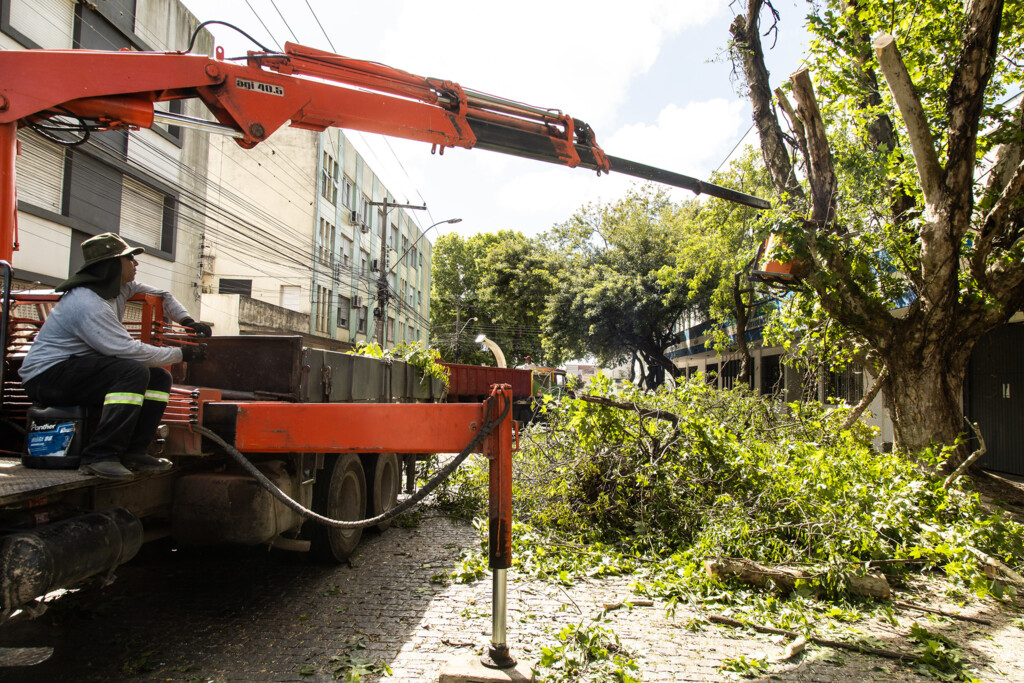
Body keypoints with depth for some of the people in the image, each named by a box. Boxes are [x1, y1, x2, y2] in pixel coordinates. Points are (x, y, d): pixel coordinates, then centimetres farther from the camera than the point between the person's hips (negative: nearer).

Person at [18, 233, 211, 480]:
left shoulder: (119, 286, 5)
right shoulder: (87, 304, -25)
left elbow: (160, 296, 21)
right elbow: (128, 350, -29)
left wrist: (187, 321, 4)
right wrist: (181, 354, -21)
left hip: (79, 368, 10)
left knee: (159, 378, -2)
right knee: (134, 371, -32)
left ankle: (132, 452, -7)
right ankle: (98, 457, -28)